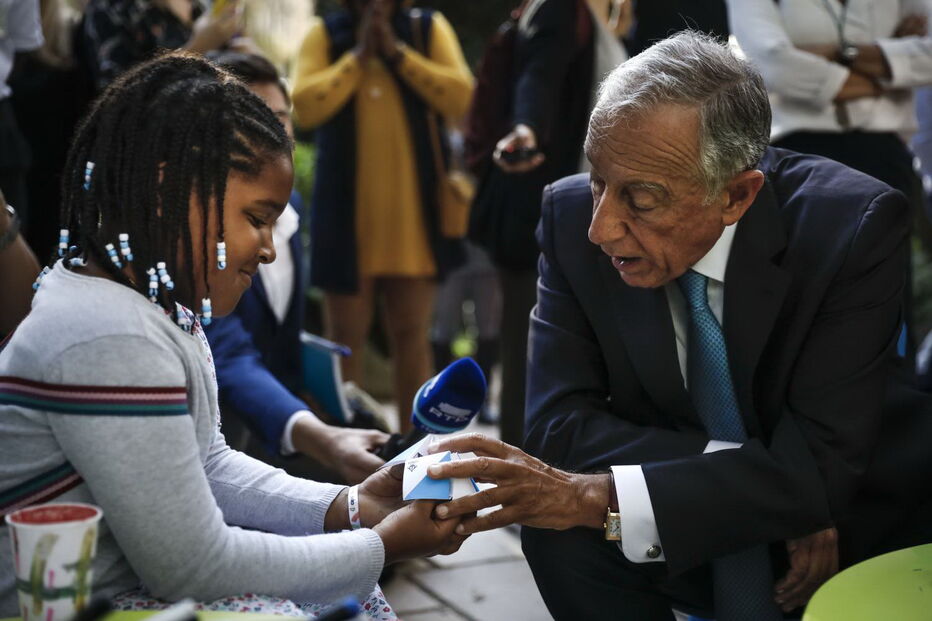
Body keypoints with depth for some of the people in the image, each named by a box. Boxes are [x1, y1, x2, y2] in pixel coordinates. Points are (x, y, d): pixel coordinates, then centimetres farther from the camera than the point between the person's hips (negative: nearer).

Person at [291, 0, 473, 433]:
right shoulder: (325, 35, 6)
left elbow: (459, 96, -7)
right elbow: (305, 106, -8)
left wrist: (397, 52, -8)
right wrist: (357, 56, -7)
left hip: (413, 210, 1)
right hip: (346, 211, 0)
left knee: (411, 333, 4)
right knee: (345, 335, 2)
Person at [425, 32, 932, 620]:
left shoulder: (857, 226, -23)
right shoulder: (572, 216, -15)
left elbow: (820, 466, -27)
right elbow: (558, 422, -16)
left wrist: (600, 497, -35)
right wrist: (761, 488, -25)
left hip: (858, 525, -1)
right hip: (683, 543, 2)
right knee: (561, 531, -24)